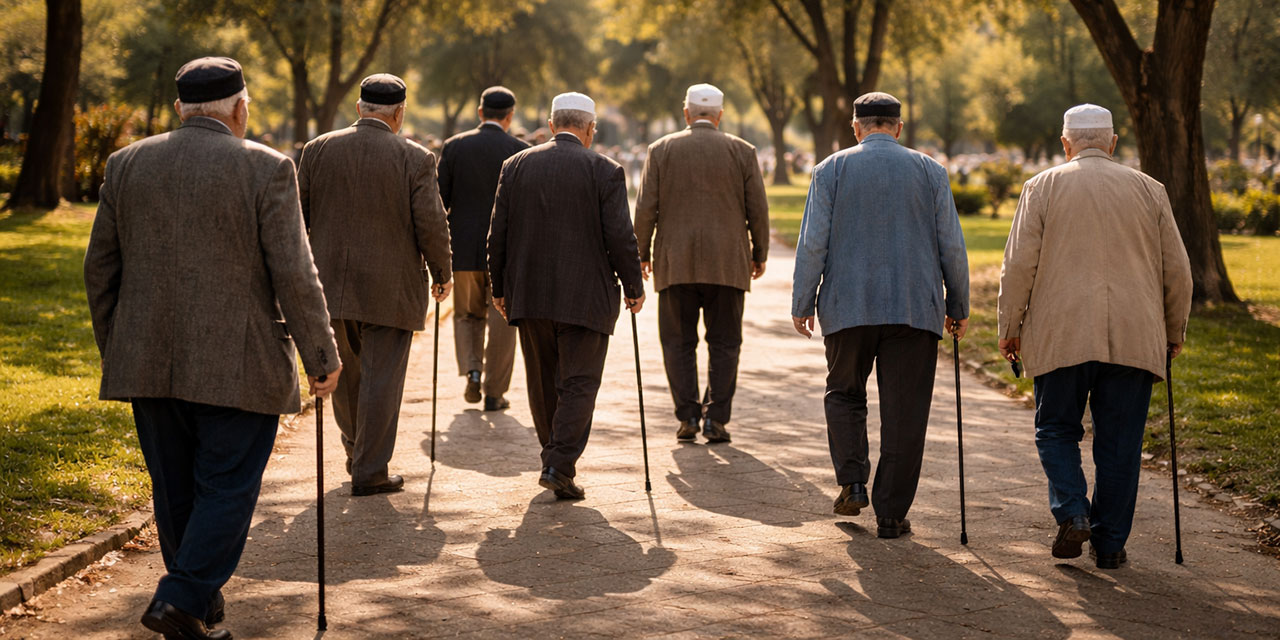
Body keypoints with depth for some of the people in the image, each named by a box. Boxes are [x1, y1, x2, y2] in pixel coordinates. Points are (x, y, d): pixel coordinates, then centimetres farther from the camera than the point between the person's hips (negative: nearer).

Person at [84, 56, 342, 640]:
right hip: (237, 367, -5)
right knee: (227, 488, 3)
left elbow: (100, 268, 10)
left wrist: (114, 350, 21)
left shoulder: (127, 164, 6)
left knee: (175, 488, 14)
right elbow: (294, 276, -11)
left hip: (149, 364, 5)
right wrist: (322, 358, -3)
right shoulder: (266, 170, -8)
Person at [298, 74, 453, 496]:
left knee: (346, 371, 21)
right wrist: (442, 275, 5)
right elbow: (431, 226, -11)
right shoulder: (414, 159, -9)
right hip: (390, 287, -4)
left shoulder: (318, 150, 1)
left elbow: (296, 215, 4)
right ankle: (370, 472, 5)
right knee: (381, 378, 2)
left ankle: (356, 449, 36)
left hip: (333, 283, 4)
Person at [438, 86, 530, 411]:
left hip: (463, 249, 2)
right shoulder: (519, 150, -4)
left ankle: (471, 368, -2)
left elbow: (438, 199, 0)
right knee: (501, 322, 8)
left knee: (468, 315, 19)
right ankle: (494, 393, 9)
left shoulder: (454, 146, 0)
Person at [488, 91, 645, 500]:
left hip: (529, 295, 4)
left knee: (542, 382, 15)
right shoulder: (604, 171, -5)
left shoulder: (516, 166, 5)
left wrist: (499, 288, 15)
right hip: (586, 296, -3)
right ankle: (560, 466, -9)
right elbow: (620, 238, -8)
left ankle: (555, 457, 26)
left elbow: (498, 234, 5)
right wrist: (633, 287, 4)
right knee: (579, 382, 1)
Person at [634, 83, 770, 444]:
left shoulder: (662, 150, 3)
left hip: (675, 262, 0)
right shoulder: (741, 151, 3)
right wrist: (759, 254, 13)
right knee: (724, 343, 6)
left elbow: (646, 208, -1)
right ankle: (715, 418, 1)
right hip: (727, 263, 0)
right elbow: (758, 210, 2)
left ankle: (687, 417, 1)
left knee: (679, 342, 7)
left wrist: (642, 253, 9)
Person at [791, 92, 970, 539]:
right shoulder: (930, 171, 6)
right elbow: (952, 247, 6)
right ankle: (891, 514, 4)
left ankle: (852, 482, 5)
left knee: (844, 393, 20)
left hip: (848, 306, 0)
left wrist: (802, 305, 6)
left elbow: (812, 244, -1)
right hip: (916, 308, 0)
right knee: (904, 411, 4)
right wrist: (958, 308, 14)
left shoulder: (831, 170, 3)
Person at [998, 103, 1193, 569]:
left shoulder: (1044, 186, 4)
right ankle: (1110, 544, 8)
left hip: (1062, 336, -1)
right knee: (1120, 443, 7)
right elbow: (1176, 269, 10)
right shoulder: (1148, 190, 9)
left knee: (1057, 429, 13)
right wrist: (1174, 331, 22)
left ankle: (1072, 512, -7)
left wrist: (1010, 329, 7)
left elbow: (1019, 265, -2)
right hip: (1133, 338, 1)